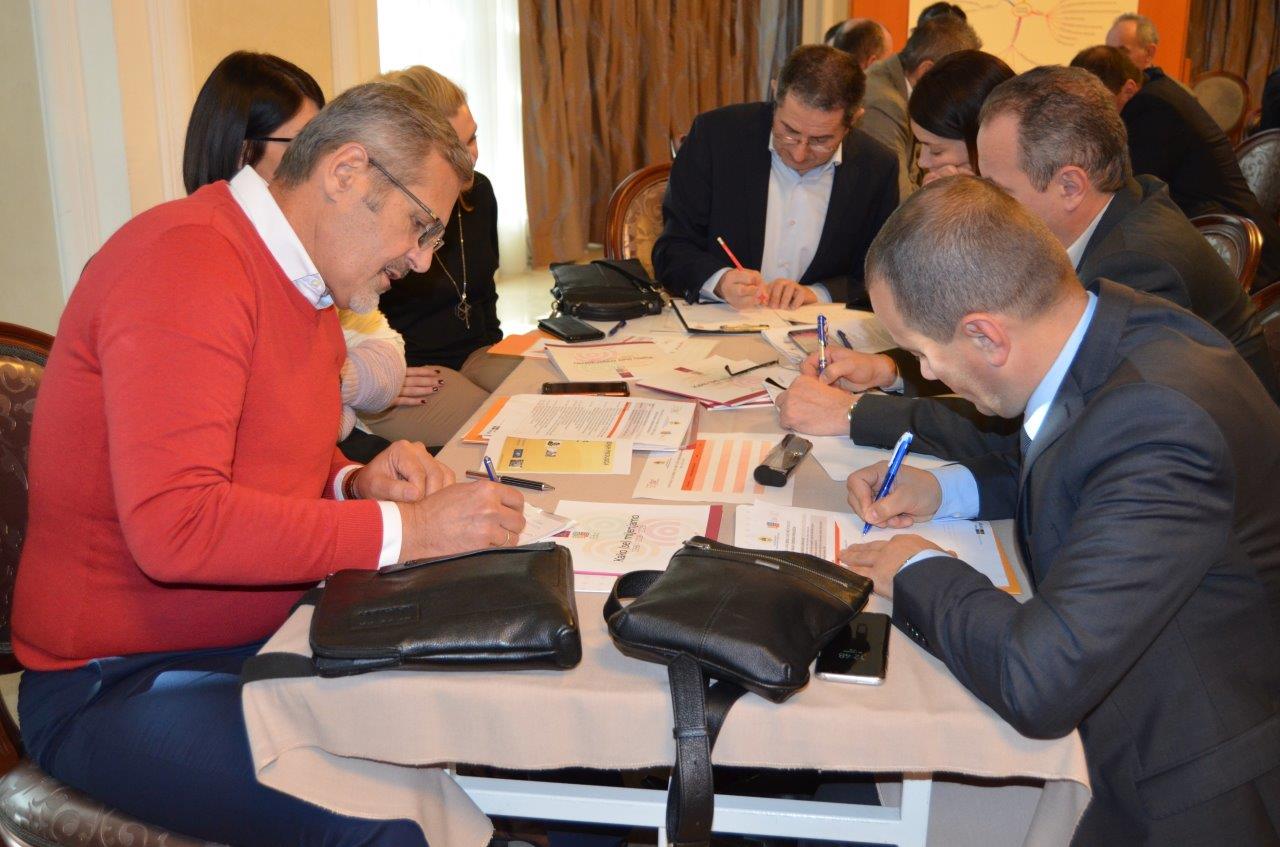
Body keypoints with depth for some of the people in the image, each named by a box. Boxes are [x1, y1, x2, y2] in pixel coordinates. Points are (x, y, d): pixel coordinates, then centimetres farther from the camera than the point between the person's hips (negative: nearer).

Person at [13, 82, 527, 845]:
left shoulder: (308, 283, 10)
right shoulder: (186, 265, -19)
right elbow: (173, 525, -28)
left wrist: (359, 484, -2)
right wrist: (403, 530, -25)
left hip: (271, 636, 9)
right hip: (120, 683, -8)